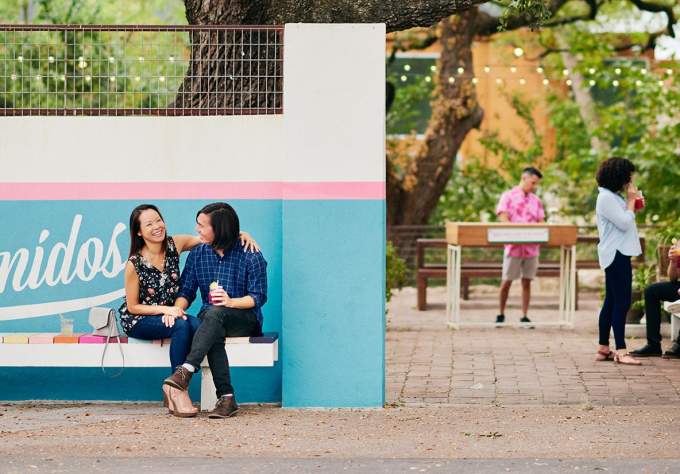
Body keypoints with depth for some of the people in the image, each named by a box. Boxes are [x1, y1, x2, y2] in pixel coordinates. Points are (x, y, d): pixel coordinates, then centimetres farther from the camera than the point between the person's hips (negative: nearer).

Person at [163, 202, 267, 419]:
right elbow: (187, 290, 9)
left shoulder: (251, 256, -4)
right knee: (214, 335, -37)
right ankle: (226, 398, -41)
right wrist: (178, 308, -14)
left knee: (214, 313, -38)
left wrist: (230, 302, -24)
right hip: (211, 320, 3)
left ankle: (186, 371, -49)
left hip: (246, 320, -3)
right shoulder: (198, 254, 10)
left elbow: (258, 297, -6)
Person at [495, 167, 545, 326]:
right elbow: (503, 220, -9)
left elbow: (541, 223, 11)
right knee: (507, 282, 2)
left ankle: (524, 316, 9)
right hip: (513, 247, -4)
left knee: (527, 282, 5)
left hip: (531, 247, 4)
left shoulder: (536, 201, 13)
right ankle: (501, 315, 15)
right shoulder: (508, 196, 0)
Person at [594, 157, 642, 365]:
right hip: (616, 254, -11)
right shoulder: (606, 198, -14)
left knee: (612, 301, 12)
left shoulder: (613, 196, 17)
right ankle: (620, 351, -15)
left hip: (619, 254, 11)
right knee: (622, 302, -13)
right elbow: (624, 223, -20)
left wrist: (633, 205, 11)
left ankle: (603, 348, 15)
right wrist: (631, 201, -9)